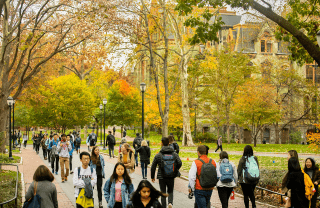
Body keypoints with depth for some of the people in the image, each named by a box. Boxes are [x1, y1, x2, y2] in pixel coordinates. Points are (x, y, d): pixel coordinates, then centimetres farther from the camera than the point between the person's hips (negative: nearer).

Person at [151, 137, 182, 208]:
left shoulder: (158, 155, -6)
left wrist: (152, 177, 8)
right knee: (170, 191, 18)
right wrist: (175, 171, 9)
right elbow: (180, 163, -10)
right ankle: (170, 202, -8)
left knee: (163, 193, 10)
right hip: (171, 177, 2)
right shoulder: (174, 154, -1)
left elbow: (153, 167, -4)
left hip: (162, 177, -2)